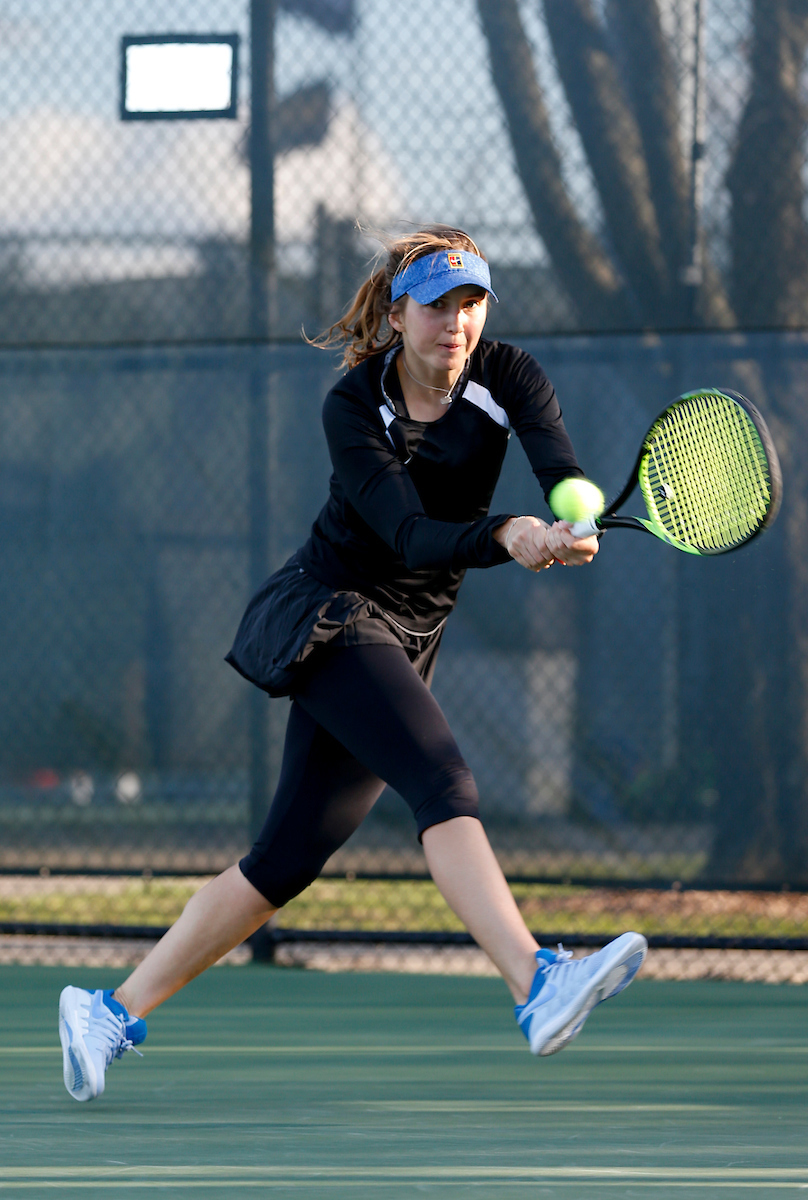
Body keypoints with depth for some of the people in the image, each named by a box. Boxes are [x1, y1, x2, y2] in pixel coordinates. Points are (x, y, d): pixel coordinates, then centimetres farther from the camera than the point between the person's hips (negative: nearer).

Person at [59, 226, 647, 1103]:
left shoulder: (507, 380, -3)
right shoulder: (352, 410, -14)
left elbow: (566, 475, -21)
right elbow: (413, 537, -26)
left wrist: (577, 521, -45)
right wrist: (506, 536, -44)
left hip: (403, 645, 6)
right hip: (326, 617, -6)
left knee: (288, 859, 6)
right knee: (441, 780, -29)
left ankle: (115, 1012, 15)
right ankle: (537, 988, -46)